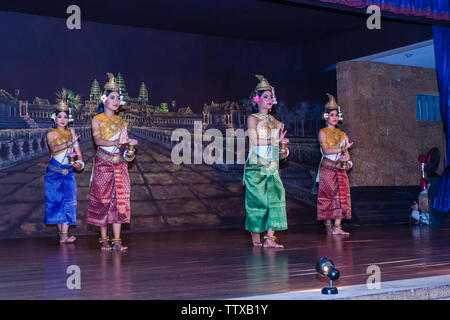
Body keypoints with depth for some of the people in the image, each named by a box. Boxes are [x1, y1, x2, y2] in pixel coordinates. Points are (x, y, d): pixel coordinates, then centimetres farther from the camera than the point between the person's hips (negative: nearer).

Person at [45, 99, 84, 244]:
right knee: (56, 201, 1)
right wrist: (69, 143, -34)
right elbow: (54, 148, -18)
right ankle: (61, 232, 12)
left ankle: (64, 235, -15)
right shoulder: (51, 134, 3)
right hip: (54, 172, -1)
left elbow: (77, 150, 9)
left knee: (68, 200, -11)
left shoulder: (71, 132, 12)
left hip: (69, 172, 2)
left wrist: (80, 163, -12)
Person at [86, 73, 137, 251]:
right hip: (103, 164, -3)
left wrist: (128, 152, -7)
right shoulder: (97, 120, 3)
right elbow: (98, 140, -12)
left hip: (119, 164, 4)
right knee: (103, 200, -3)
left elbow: (125, 143, 14)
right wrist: (117, 143, -25)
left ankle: (117, 240, -3)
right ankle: (104, 239, 5)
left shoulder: (121, 121, 16)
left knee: (119, 200, -4)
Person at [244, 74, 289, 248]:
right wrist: (276, 141, -8)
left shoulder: (275, 122, 18)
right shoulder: (253, 118, 1)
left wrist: (283, 152, 0)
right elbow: (255, 141, -11)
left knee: (275, 198, -7)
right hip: (256, 167, -5)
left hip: (272, 167, 5)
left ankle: (270, 237, -8)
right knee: (257, 200, -4)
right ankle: (256, 237, 6)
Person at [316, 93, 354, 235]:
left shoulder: (342, 133, 18)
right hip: (327, 168, -5)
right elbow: (326, 150, -12)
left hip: (340, 168, 5)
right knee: (328, 196, -4)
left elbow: (346, 153, 12)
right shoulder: (323, 132, 2)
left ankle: (337, 226, -6)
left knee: (342, 195, -5)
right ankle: (328, 226, 3)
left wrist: (347, 159, -10)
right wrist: (343, 149, -13)